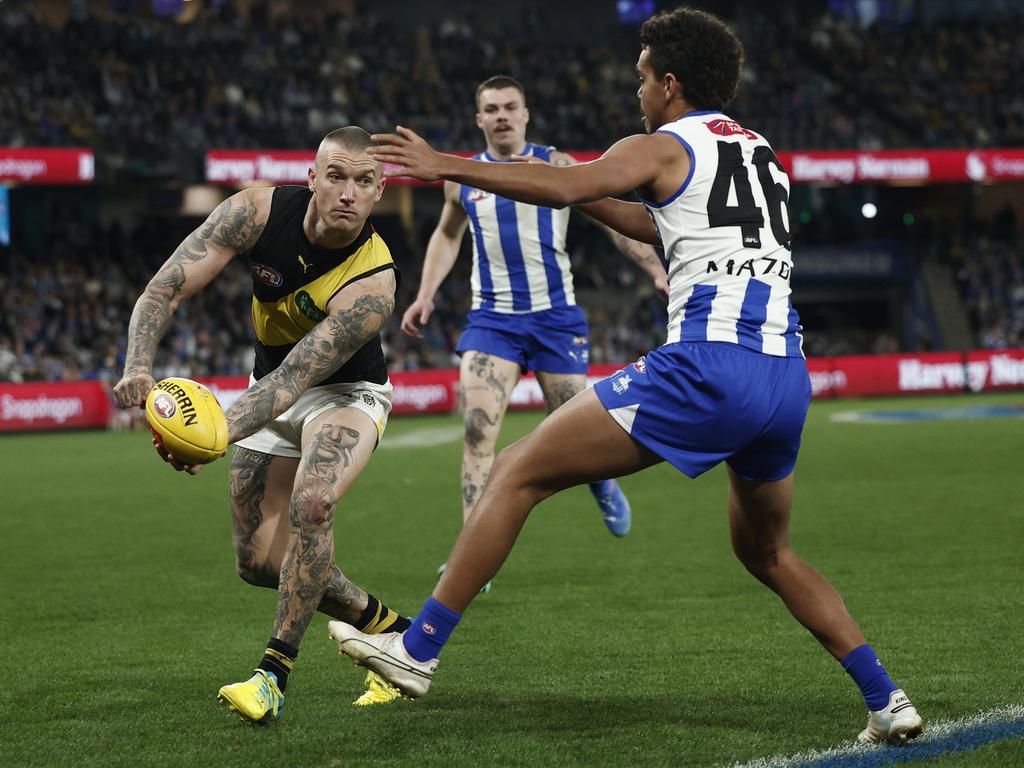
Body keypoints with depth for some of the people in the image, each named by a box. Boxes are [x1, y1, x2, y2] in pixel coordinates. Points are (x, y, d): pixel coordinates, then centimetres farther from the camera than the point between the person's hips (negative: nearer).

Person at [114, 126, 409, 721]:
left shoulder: (373, 282, -33)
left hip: (345, 393, -5)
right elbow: (165, 290, -23)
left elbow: (294, 378, -38)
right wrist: (139, 366, -42)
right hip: (273, 392, 5)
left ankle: (274, 673, -24)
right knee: (260, 562, 3)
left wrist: (219, 434, -53)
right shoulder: (259, 212, -22)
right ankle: (385, 627, 26)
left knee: (310, 504, -34)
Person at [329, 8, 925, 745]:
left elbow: (562, 186, -13)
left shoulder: (662, 149, 4)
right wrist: (593, 204, 41)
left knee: (518, 474, 0)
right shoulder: (761, 154, 26)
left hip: (708, 364, -7)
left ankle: (419, 648, -3)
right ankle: (887, 700, 19)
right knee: (766, 551, 28)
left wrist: (446, 166, -6)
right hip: (787, 374, 7)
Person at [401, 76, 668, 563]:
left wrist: (656, 269, -14)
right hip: (491, 318, 1)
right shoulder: (462, 179, 7)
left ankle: (601, 479, 42)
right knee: (477, 431, -16)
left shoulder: (557, 167, -1)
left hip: (555, 316, -1)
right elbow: (446, 236, 25)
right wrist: (425, 297, 13)